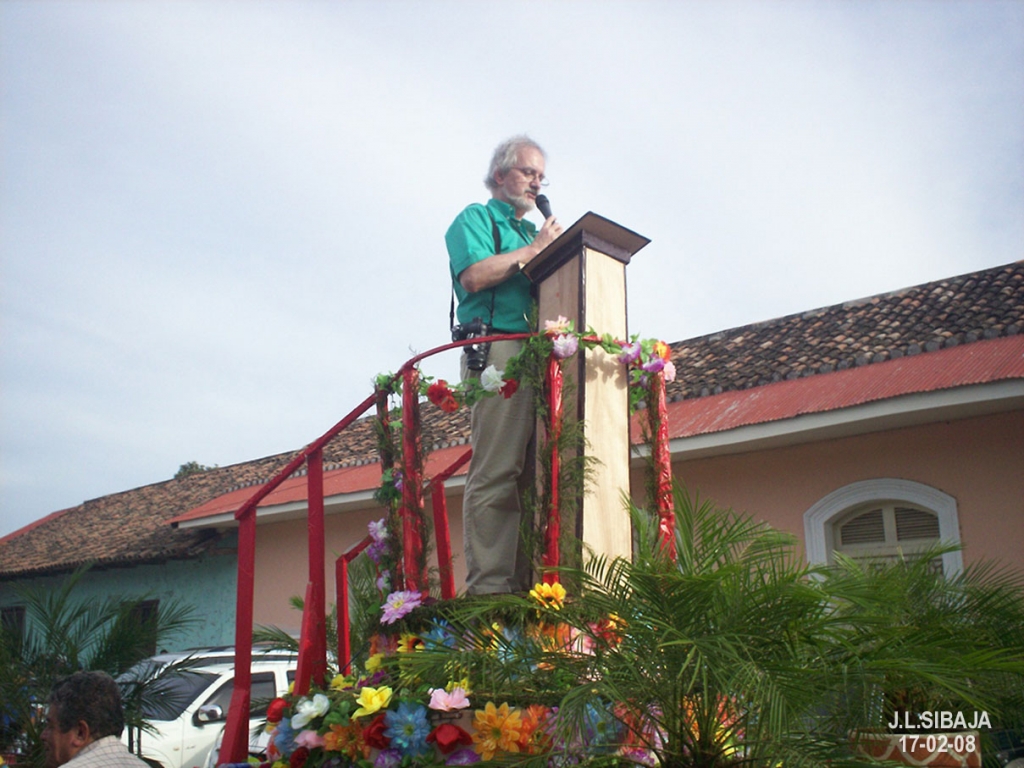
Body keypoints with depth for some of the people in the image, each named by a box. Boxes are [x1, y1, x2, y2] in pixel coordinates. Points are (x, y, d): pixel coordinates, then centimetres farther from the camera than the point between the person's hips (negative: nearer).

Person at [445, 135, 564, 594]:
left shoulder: (531, 232, 32)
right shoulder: (476, 218, 11)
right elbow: (474, 276, -8)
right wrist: (533, 251, -1)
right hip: (497, 352, -7)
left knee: (533, 475, 1)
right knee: (496, 472, -14)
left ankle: (523, 584, 1)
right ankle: (489, 585, -14)